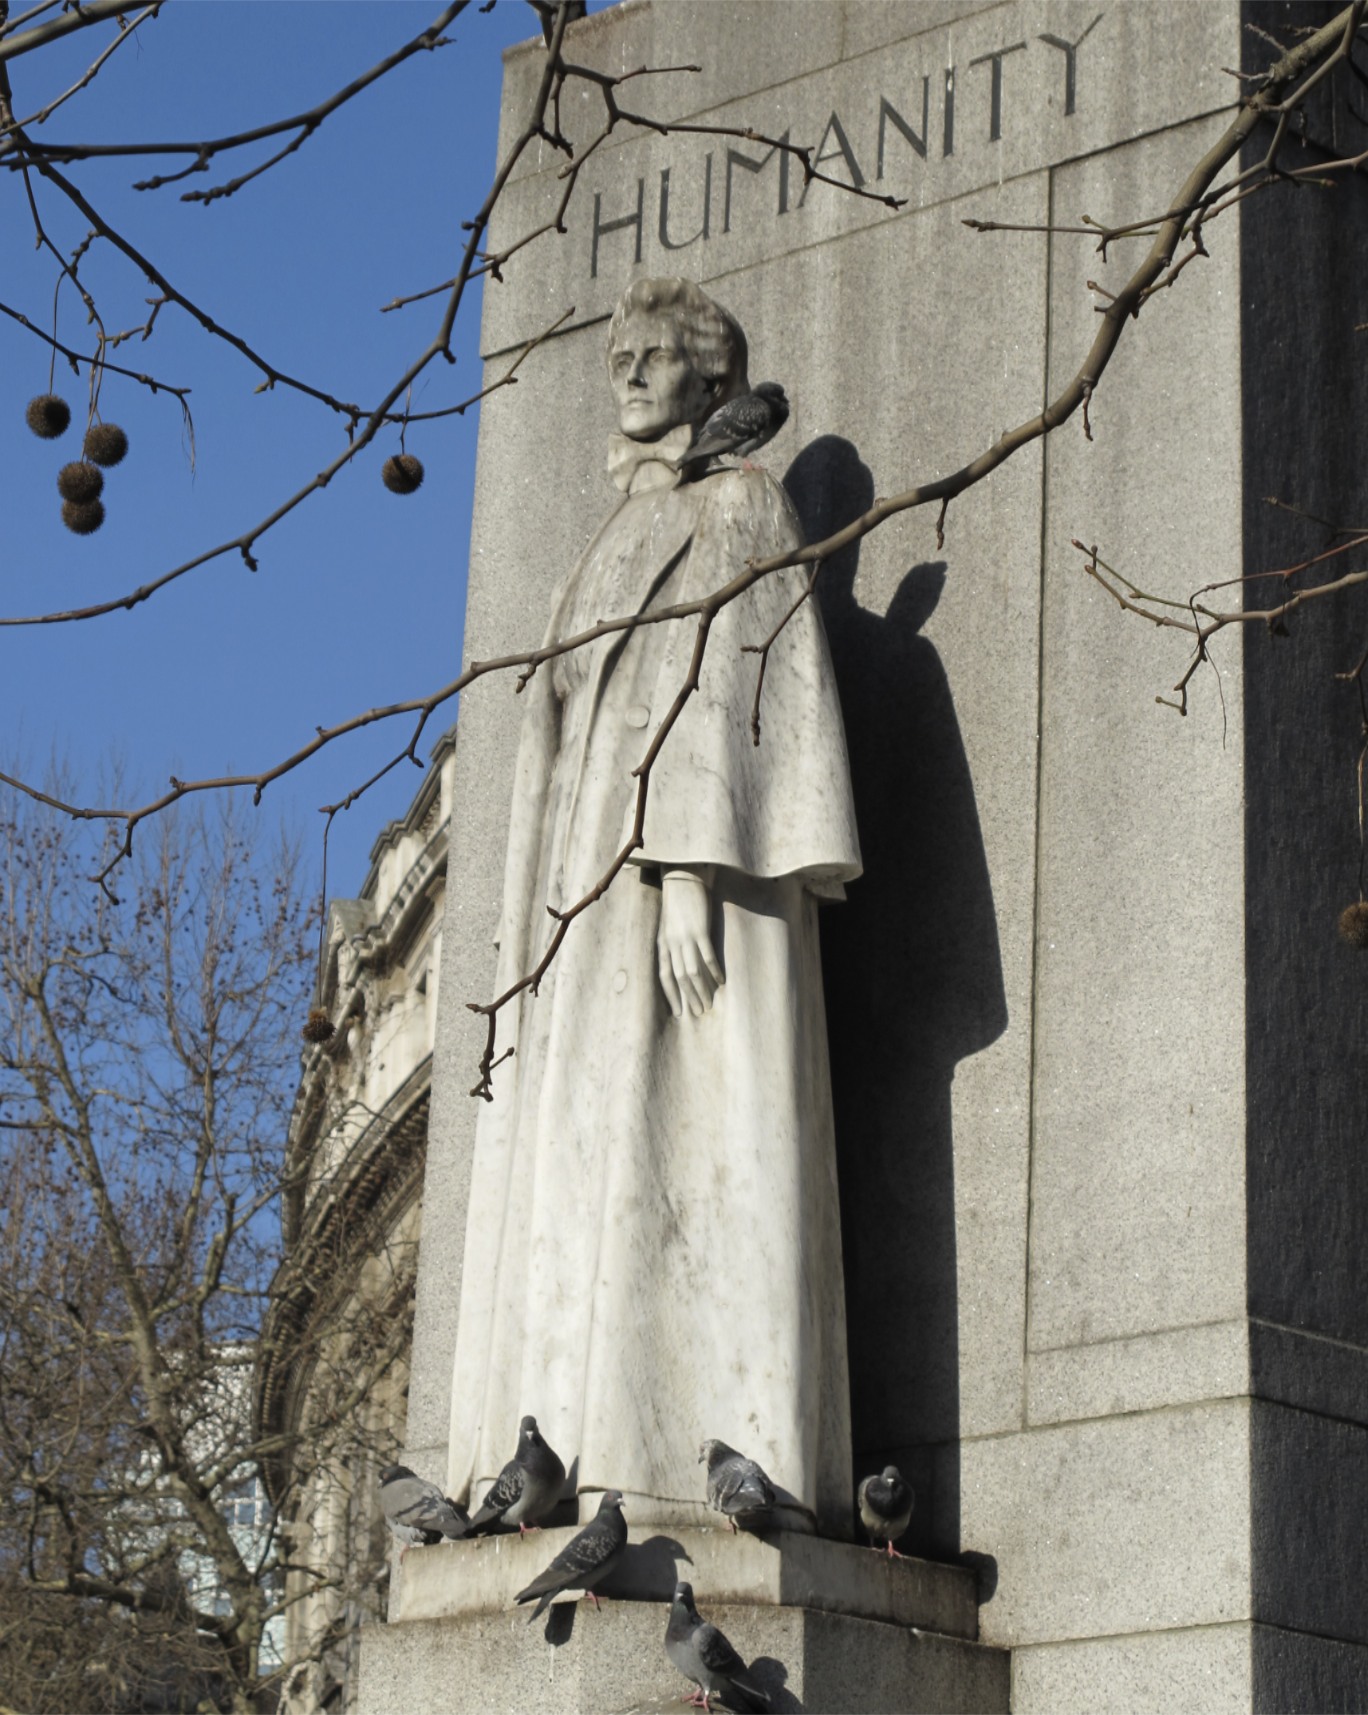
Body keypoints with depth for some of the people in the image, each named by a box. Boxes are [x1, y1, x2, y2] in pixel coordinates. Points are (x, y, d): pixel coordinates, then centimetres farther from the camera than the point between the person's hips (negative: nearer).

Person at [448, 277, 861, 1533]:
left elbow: (731, 688, -10)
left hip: (688, 852, -9)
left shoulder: (742, 505, 4)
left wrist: (692, 873, -23)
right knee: (584, 1161, -2)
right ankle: (579, 1474, -7)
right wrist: (552, 918, 15)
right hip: (598, 875, 9)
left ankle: (697, 1471, -25)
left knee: (675, 1142, -19)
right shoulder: (626, 538, 28)